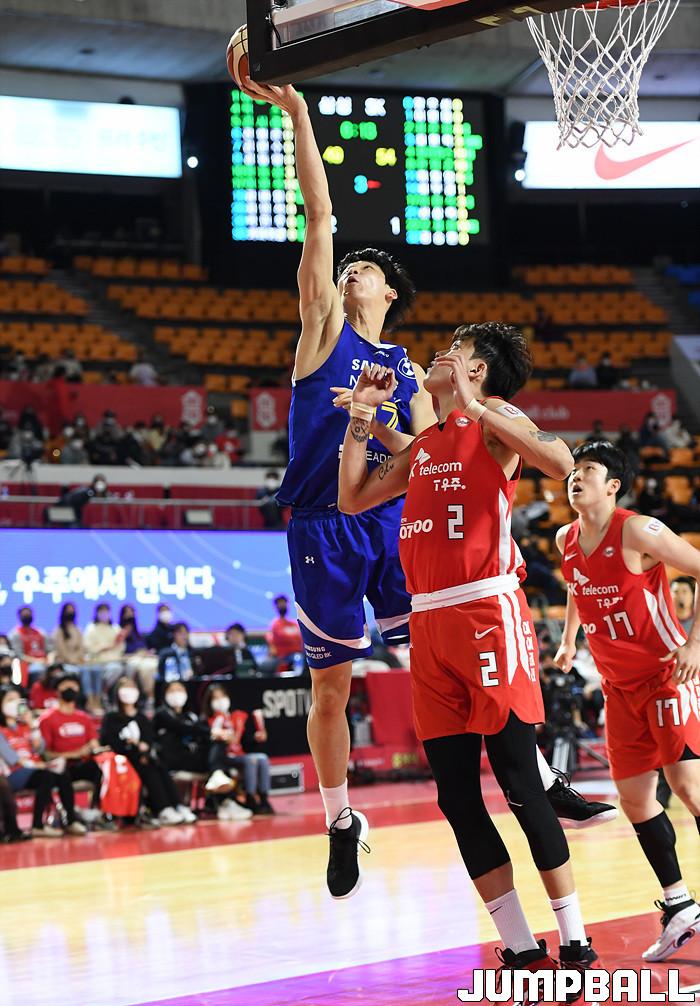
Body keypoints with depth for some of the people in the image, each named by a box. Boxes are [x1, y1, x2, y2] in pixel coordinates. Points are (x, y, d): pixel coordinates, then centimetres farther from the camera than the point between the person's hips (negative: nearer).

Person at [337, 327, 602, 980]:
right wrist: (360, 415, 18)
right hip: (429, 624, 8)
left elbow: (560, 464, -20)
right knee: (456, 796, 5)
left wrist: (477, 408, -23)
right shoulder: (423, 446, 21)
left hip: (488, 612, -8)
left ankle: (575, 944, 3)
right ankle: (521, 951, 10)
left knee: (519, 782, -6)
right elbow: (352, 498, 26)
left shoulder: (495, 421, -2)